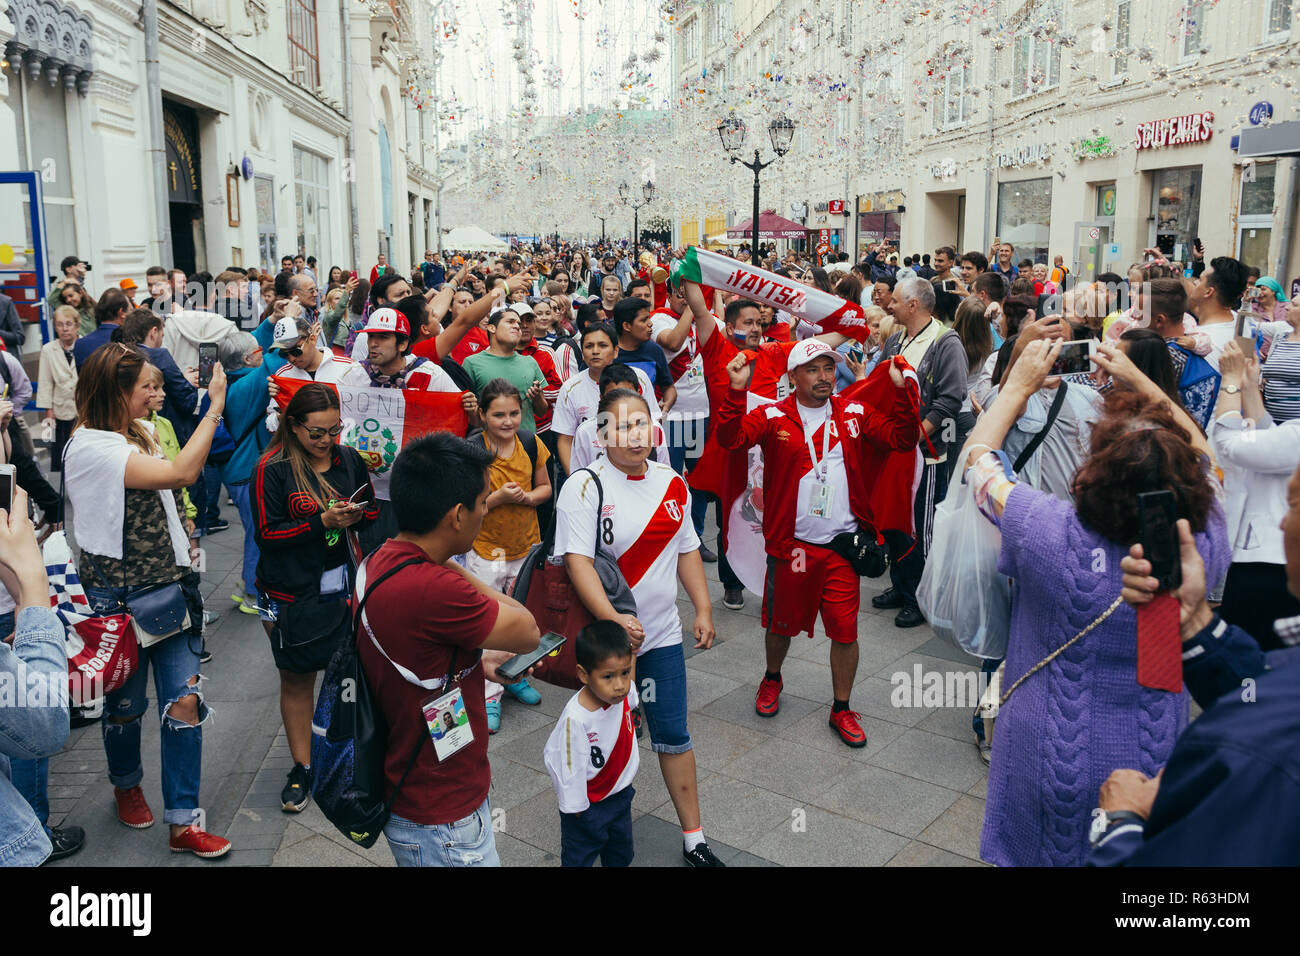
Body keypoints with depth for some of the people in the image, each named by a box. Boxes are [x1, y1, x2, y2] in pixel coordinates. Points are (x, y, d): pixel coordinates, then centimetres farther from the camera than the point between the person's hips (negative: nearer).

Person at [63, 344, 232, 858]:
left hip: (168, 586, 7)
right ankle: (127, 785, 44)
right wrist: (215, 408, -24)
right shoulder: (90, 447, -19)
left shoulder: (139, 432, 8)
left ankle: (183, 823, 11)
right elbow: (181, 475, -29)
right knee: (126, 704, 14)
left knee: (184, 702, 2)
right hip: (119, 596, -6)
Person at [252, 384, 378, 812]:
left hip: (344, 586, 3)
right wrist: (322, 522, -19)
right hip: (292, 594, -2)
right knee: (297, 679, 9)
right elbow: (267, 533, -10)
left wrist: (357, 516, -9)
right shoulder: (272, 468, -7)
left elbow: (372, 512, 14)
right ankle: (301, 768, 23)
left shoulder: (349, 460, 4)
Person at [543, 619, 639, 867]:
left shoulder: (624, 694, -18)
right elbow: (567, 766, -26)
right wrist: (575, 806, -17)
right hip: (589, 804, -6)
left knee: (621, 852, 28)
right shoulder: (576, 718, -37)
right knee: (580, 856, 16)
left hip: (621, 792, 6)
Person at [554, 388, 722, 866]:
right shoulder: (585, 486, -14)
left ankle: (694, 839, 22)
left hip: (662, 632, 4)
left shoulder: (672, 483, 4)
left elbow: (686, 550, 13)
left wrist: (704, 610, 7)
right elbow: (577, 560, -22)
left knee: (673, 734, 10)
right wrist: (613, 620, -31)